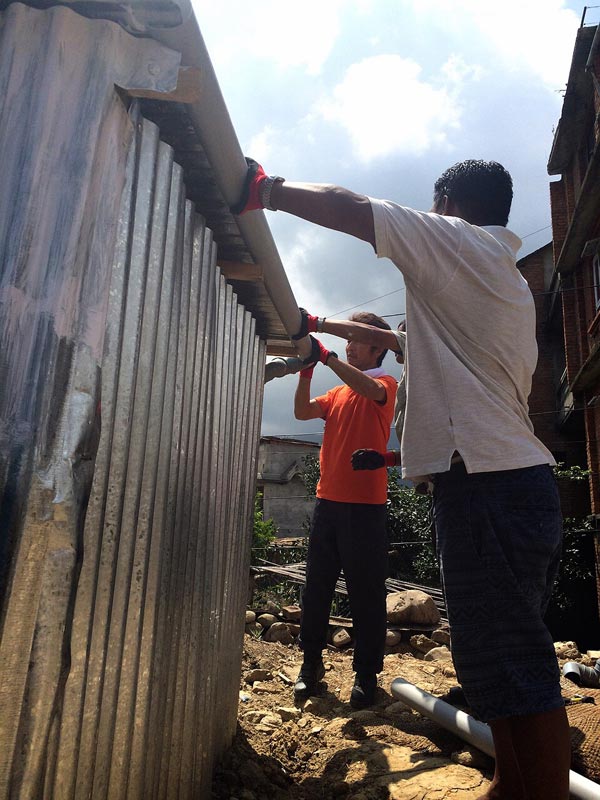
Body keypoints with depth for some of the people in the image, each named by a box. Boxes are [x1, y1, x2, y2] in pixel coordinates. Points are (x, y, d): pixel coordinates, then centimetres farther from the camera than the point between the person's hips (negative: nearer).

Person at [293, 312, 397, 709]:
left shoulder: (385, 383, 2)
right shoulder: (337, 393, 19)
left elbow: (369, 389, -22)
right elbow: (303, 411, 6)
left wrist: (327, 356, -23)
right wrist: (307, 369, -5)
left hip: (365, 504, -6)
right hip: (328, 500, 6)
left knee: (366, 593, 2)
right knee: (317, 588, 10)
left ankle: (367, 674, 15)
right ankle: (312, 664, 23)